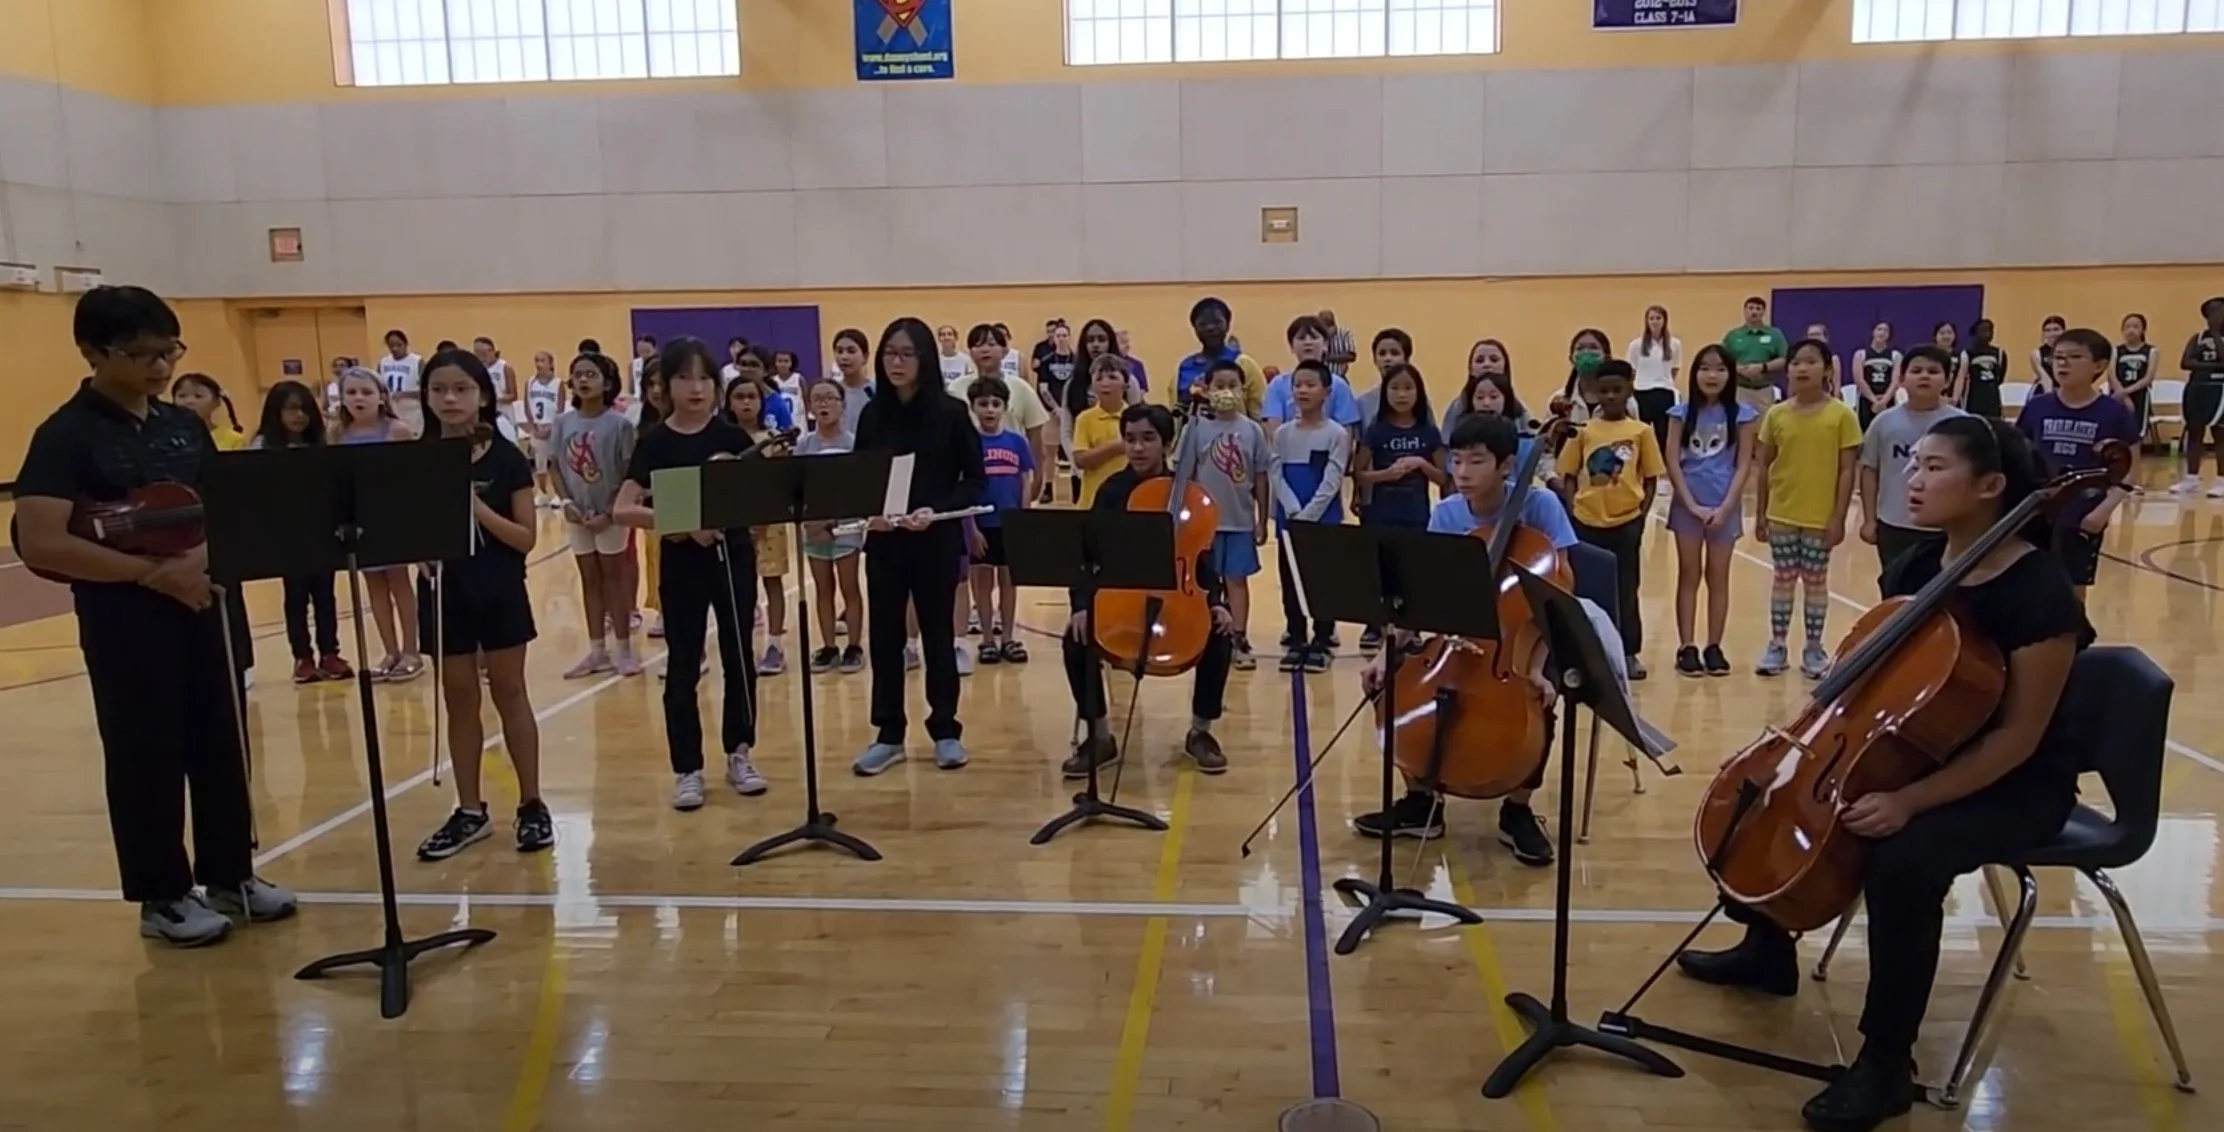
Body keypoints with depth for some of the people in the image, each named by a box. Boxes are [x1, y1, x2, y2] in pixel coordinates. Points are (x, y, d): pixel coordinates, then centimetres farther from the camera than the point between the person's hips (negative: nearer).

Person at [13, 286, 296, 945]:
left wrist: (211, 554, -7)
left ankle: (230, 875, 26)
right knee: (146, 757, 4)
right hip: (125, 621, -6)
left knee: (221, 743, 12)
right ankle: (163, 897, 18)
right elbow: (40, 544, -19)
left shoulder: (185, 426, 9)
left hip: (206, 605, 6)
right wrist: (153, 572, -20)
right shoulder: (65, 436, -10)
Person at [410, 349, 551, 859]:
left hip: (500, 593, -2)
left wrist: (477, 508, -21)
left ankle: (532, 805, 15)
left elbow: (526, 538, -8)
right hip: (445, 594, 2)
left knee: (509, 694, 5)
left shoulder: (506, 459, -6)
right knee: (459, 700, 10)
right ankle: (470, 811, 20)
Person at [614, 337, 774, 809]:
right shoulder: (655, 442, -6)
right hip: (682, 562, -2)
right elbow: (622, 509, -14)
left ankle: (739, 754, 24)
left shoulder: (732, 435, 0)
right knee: (683, 666, 3)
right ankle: (687, 770, 13)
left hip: (732, 554, 2)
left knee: (738, 657, 10)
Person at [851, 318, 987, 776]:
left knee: (937, 634, 7)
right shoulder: (872, 416, 3)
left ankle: (946, 731, 21)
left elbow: (975, 481, -4)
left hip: (938, 541, -2)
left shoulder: (950, 414, -5)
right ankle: (889, 734, 19)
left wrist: (936, 510, -18)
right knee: (884, 635, 6)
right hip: (884, 541, 3)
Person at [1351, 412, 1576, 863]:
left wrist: (1535, 665, -29)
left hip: (1524, 638, -3)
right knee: (1391, 681, -17)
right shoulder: (1446, 514, -6)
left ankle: (1518, 810, -6)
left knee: (1537, 698, -34)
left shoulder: (1539, 506, -16)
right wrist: (1387, 652, -21)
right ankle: (1421, 800, 3)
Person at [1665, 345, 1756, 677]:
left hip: (1724, 507, 0)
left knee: (1718, 577, 7)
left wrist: (1725, 507, -11)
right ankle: (1686, 647, 9)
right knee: (1689, 575, 6)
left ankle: (1714, 647, 15)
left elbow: (1743, 465, -3)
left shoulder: (1741, 414, -1)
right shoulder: (1682, 412, 0)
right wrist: (1692, 504, -11)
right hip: (1688, 505, 0)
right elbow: (1672, 461, -3)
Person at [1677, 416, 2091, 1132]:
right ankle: (1768, 952, 26)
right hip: (1915, 751, 8)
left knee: (1903, 860, -35)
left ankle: (1885, 1062, -16)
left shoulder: (2040, 593, -23)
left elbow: (2017, 739, -24)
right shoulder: (1913, 568, 0)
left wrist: (1910, 801, -30)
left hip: (2013, 787, -8)